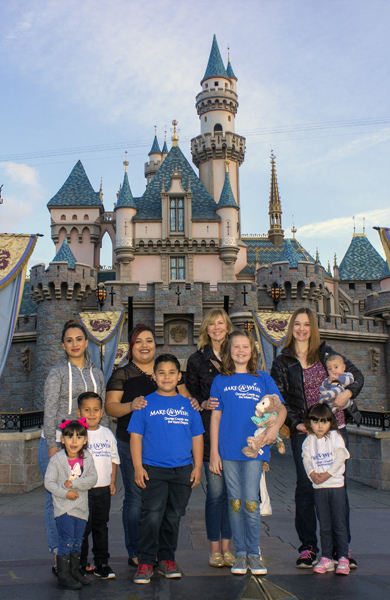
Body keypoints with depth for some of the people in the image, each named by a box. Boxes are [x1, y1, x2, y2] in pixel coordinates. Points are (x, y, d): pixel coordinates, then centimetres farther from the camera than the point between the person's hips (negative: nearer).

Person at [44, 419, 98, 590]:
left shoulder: (87, 458, 0)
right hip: (63, 506, -4)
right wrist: (64, 493, -19)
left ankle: (75, 571, 28)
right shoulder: (56, 459, -9)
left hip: (81, 506, 4)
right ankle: (63, 576, 4)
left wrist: (74, 483, -18)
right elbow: (48, 482, -8)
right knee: (66, 540, -7)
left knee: (78, 541, 13)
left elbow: (93, 478, -6)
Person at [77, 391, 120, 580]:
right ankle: (81, 563, 15)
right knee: (83, 527, 0)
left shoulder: (107, 434, 7)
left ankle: (101, 563, 22)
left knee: (101, 526, 12)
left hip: (104, 489, 4)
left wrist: (113, 482, 10)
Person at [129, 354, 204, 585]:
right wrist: (138, 467, -6)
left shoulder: (188, 405, 8)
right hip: (153, 469, -3)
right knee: (152, 515, -10)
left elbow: (197, 438, 12)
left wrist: (197, 467, 6)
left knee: (173, 517, 11)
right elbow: (136, 436, 1)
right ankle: (145, 562, 4)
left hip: (182, 470, 3)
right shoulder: (146, 404, 2)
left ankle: (167, 558, 26)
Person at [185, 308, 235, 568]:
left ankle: (226, 546, 19)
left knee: (231, 491, 7)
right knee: (216, 490, -1)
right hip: (210, 431, -2)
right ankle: (215, 548, 13)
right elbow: (190, 395, 6)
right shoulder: (197, 359, 6)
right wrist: (203, 404, -13)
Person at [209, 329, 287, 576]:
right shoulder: (221, 381, 7)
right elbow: (215, 417, 7)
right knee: (235, 502, 6)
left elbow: (281, 408, 8)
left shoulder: (263, 379, 7)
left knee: (251, 501, -4)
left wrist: (275, 427, -13)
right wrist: (214, 451, 2)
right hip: (228, 450, 1)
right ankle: (240, 553, 19)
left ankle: (254, 553, 14)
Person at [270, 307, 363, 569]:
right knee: (305, 487, 1)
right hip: (304, 431, 0)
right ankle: (308, 547, 14)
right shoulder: (282, 362, 6)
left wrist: (348, 392, -14)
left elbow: (357, 374, 7)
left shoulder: (325, 352, 7)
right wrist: (296, 423, -12)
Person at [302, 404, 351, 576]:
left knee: (340, 524, 0)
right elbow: (306, 459, 4)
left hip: (336, 485, -3)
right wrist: (312, 473, -14)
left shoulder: (335, 437, -1)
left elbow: (340, 457, -8)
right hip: (318, 487, 3)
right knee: (324, 526, 9)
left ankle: (343, 558, 9)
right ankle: (326, 558, 17)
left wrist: (328, 474, -15)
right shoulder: (309, 440, 7)